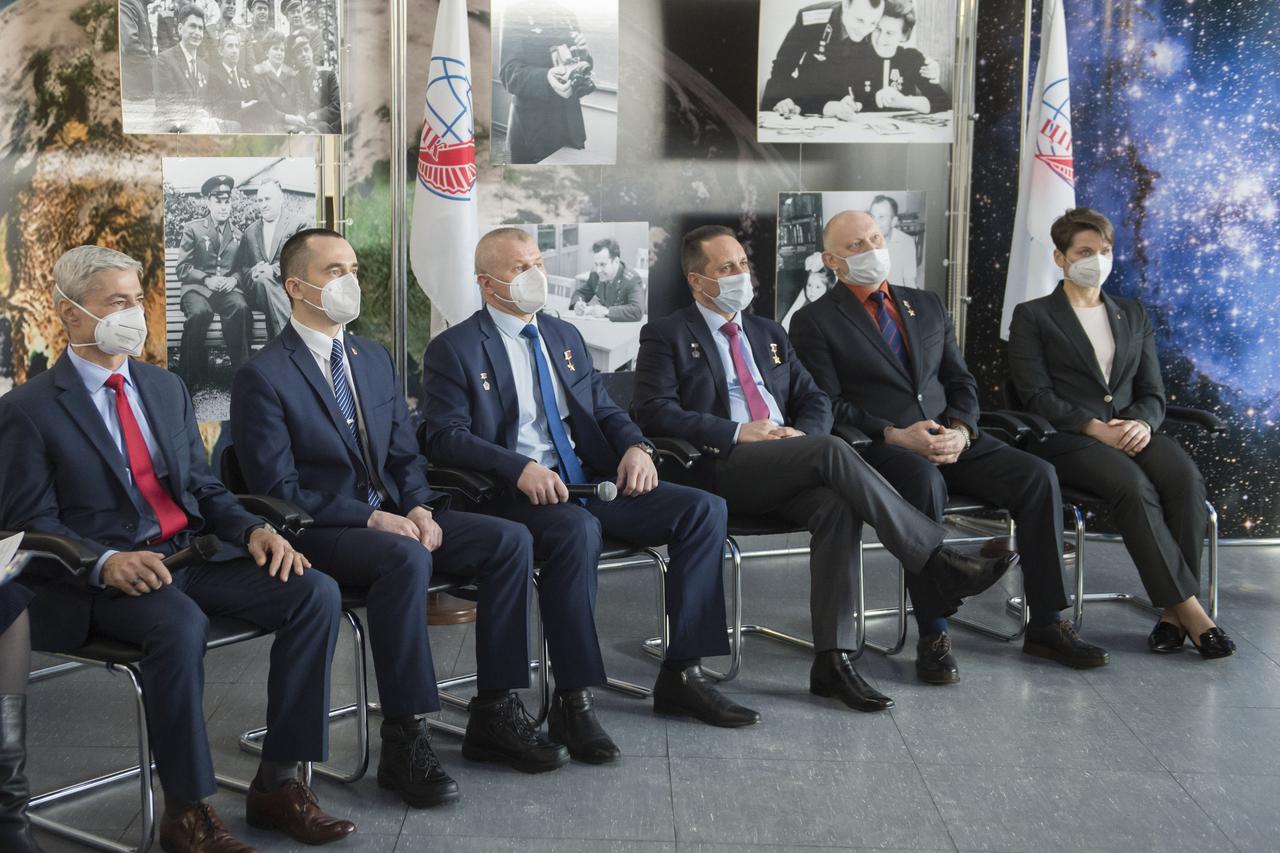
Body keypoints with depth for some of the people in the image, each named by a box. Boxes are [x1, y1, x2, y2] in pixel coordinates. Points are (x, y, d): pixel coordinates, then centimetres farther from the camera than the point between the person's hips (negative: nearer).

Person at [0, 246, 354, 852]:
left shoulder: (167, 388, 18)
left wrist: (253, 530, -3)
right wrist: (107, 561, -24)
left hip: (192, 557, 6)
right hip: (101, 580, -6)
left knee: (316, 593, -18)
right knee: (181, 624, -38)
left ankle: (278, 783, -11)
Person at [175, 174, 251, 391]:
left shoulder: (238, 234, 16)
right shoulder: (192, 229, 7)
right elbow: (182, 268, 3)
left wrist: (234, 279, -6)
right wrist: (206, 279, -12)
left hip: (228, 287, 2)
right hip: (197, 287, -2)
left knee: (241, 307, -34)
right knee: (199, 312, -36)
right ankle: (193, 378, -23)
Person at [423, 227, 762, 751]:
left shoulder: (565, 337, 22)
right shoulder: (453, 350, 2)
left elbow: (603, 410, 22)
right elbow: (446, 437, -9)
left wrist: (635, 446, -2)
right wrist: (520, 468, -25)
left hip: (591, 481, 7)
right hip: (517, 493, -6)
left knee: (704, 509, -12)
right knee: (577, 528, -40)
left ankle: (682, 674, -9)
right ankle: (572, 700, -30)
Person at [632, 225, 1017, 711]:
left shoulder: (769, 334, 26)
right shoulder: (665, 337, 8)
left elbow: (814, 401, 22)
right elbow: (655, 414, -6)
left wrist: (803, 434, -2)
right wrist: (737, 433, -14)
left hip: (787, 468, 5)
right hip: (720, 471, -5)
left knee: (837, 508, -29)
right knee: (831, 451, -30)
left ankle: (833, 661, -30)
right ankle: (938, 562, -29)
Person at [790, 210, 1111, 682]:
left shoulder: (926, 305, 20)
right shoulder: (815, 322, 4)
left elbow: (961, 382, 17)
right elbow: (828, 407, -5)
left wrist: (960, 430, -5)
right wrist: (895, 436, -18)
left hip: (949, 438, 5)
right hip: (876, 449, -5)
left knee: (1037, 475, -18)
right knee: (925, 481, -39)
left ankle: (1046, 625, -11)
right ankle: (932, 635, -31)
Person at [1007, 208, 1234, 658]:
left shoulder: (1132, 314, 23)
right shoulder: (1033, 316, 9)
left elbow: (1152, 392, 17)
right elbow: (1037, 396, -2)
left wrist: (1142, 423, -8)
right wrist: (1093, 427, -17)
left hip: (1132, 431, 4)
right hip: (1068, 439, -4)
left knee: (1186, 477, -30)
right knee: (1134, 485, -35)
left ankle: (1173, 612, -27)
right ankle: (1190, 609, -29)